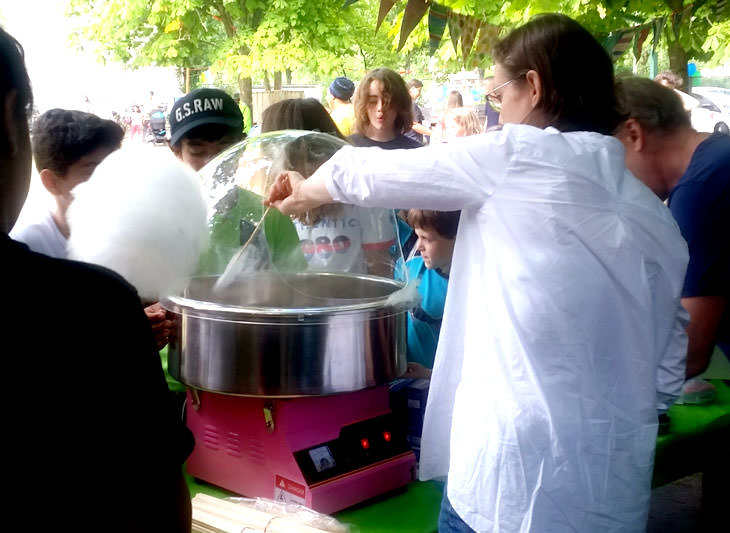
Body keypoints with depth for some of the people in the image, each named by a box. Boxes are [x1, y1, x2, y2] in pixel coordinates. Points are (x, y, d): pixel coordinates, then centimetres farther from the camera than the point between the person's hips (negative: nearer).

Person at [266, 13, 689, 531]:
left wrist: (306, 191, 23)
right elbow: (668, 369, 10)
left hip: (518, 477, -6)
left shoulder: (517, 156, -8)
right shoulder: (657, 217, 9)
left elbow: (379, 172, 5)